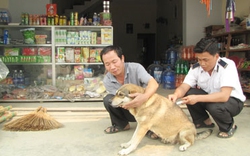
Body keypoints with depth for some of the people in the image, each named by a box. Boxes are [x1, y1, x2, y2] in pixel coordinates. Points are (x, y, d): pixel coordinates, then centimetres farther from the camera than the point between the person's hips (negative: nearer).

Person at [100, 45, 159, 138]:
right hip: (127, 109, 3)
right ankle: (121, 125, 3)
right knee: (108, 100, -23)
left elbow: (154, 83, -38)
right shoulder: (107, 81, -16)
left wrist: (144, 97, -61)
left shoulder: (136, 68, -24)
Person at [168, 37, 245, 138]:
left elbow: (224, 96, -37)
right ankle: (204, 121, 6)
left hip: (232, 100, -5)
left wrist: (197, 98, -45)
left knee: (214, 106, -36)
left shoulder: (228, 66, -28)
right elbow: (184, 87, -18)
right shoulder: (196, 68, -13)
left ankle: (229, 126, -1)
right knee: (188, 93, -18)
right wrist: (176, 95, -41)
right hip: (210, 98, 5)